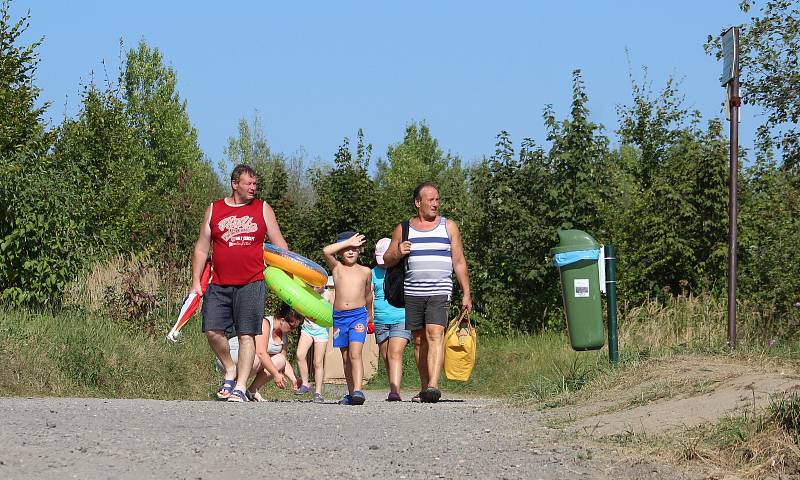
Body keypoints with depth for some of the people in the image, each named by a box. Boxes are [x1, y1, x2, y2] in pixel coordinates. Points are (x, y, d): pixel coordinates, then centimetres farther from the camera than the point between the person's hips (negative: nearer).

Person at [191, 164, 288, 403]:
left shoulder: (263, 209, 9)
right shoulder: (214, 210, 10)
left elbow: (280, 245, 11)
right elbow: (201, 248, 13)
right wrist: (196, 282, 7)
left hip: (251, 284, -1)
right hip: (219, 285, 2)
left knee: (246, 335, -6)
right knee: (212, 331, -8)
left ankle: (240, 387, -4)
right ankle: (230, 370, 16)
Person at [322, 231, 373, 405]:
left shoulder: (365, 271, 8)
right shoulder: (337, 268, 5)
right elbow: (326, 251, -14)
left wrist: (368, 315, 33)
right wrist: (348, 242, -8)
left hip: (358, 315, -2)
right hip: (339, 317, 2)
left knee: (355, 354, -16)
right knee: (346, 357, 9)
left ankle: (358, 390, -27)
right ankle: (351, 393, 16)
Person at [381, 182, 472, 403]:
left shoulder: (449, 227, 9)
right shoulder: (403, 229, 11)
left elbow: (459, 262, 9)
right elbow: (386, 260, 15)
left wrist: (466, 294, 4)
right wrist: (398, 253, -8)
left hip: (440, 291, -3)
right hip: (412, 292, 3)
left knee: (435, 334, -18)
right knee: (419, 340, 5)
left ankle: (433, 385, -29)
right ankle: (424, 388, 14)